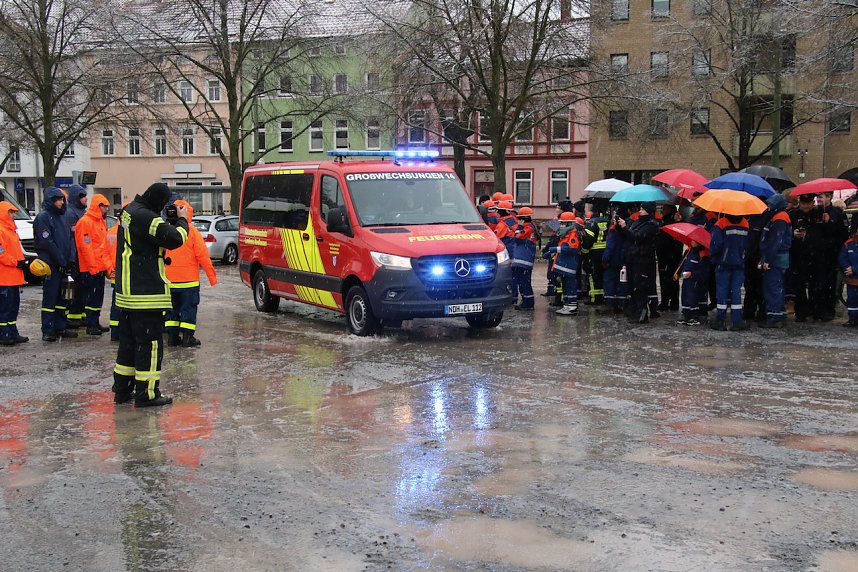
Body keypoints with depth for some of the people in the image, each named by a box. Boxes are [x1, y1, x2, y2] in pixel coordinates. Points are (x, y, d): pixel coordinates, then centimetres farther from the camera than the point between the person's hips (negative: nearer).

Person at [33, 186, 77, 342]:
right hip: (51, 265, -8)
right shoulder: (43, 217, -9)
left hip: (62, 266, 8)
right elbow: (47, 242, -16)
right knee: (50, 298, -5)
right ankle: (47, 331, -2)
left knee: (62, 297, 11)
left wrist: (68, 260, 6)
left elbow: (67, 240, 18)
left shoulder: (60, 216, 17)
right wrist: (61, 260, -15)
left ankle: (60, 328, 18)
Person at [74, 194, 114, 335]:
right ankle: (91, 325, 1)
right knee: (91, 297, -4)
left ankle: (96, 323, 20)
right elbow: (85, 247, -18)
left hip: (100, 268, 9)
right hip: (90, 269, -9)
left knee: (98, 297, 13)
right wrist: (92, 266, -19)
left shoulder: (100, 222, 18)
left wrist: (109, 265, 15)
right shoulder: (85, 222, -13)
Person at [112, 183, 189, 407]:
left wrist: (171, 222, 2)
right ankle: (146, 393, -1)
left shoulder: (129, 211, 13)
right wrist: (182, 221, -3)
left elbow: (156, 235, 17)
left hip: (127, 290, 10)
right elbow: (174, 239, -21)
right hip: (146, 292, -10)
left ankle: (122, 389, 24)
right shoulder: (145, 216, -19)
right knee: (149, 341, -3)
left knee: (128, 340, 17)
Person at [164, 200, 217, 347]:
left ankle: (172, 337, 14)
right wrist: (211, 275, -5)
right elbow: (202, 255, -11)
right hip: (188, 279, -4)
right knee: (188, 308, 3)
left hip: (169, 280, 4)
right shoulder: (192, 231, -9)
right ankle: (187, 337, 1)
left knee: (172, 309, 14)